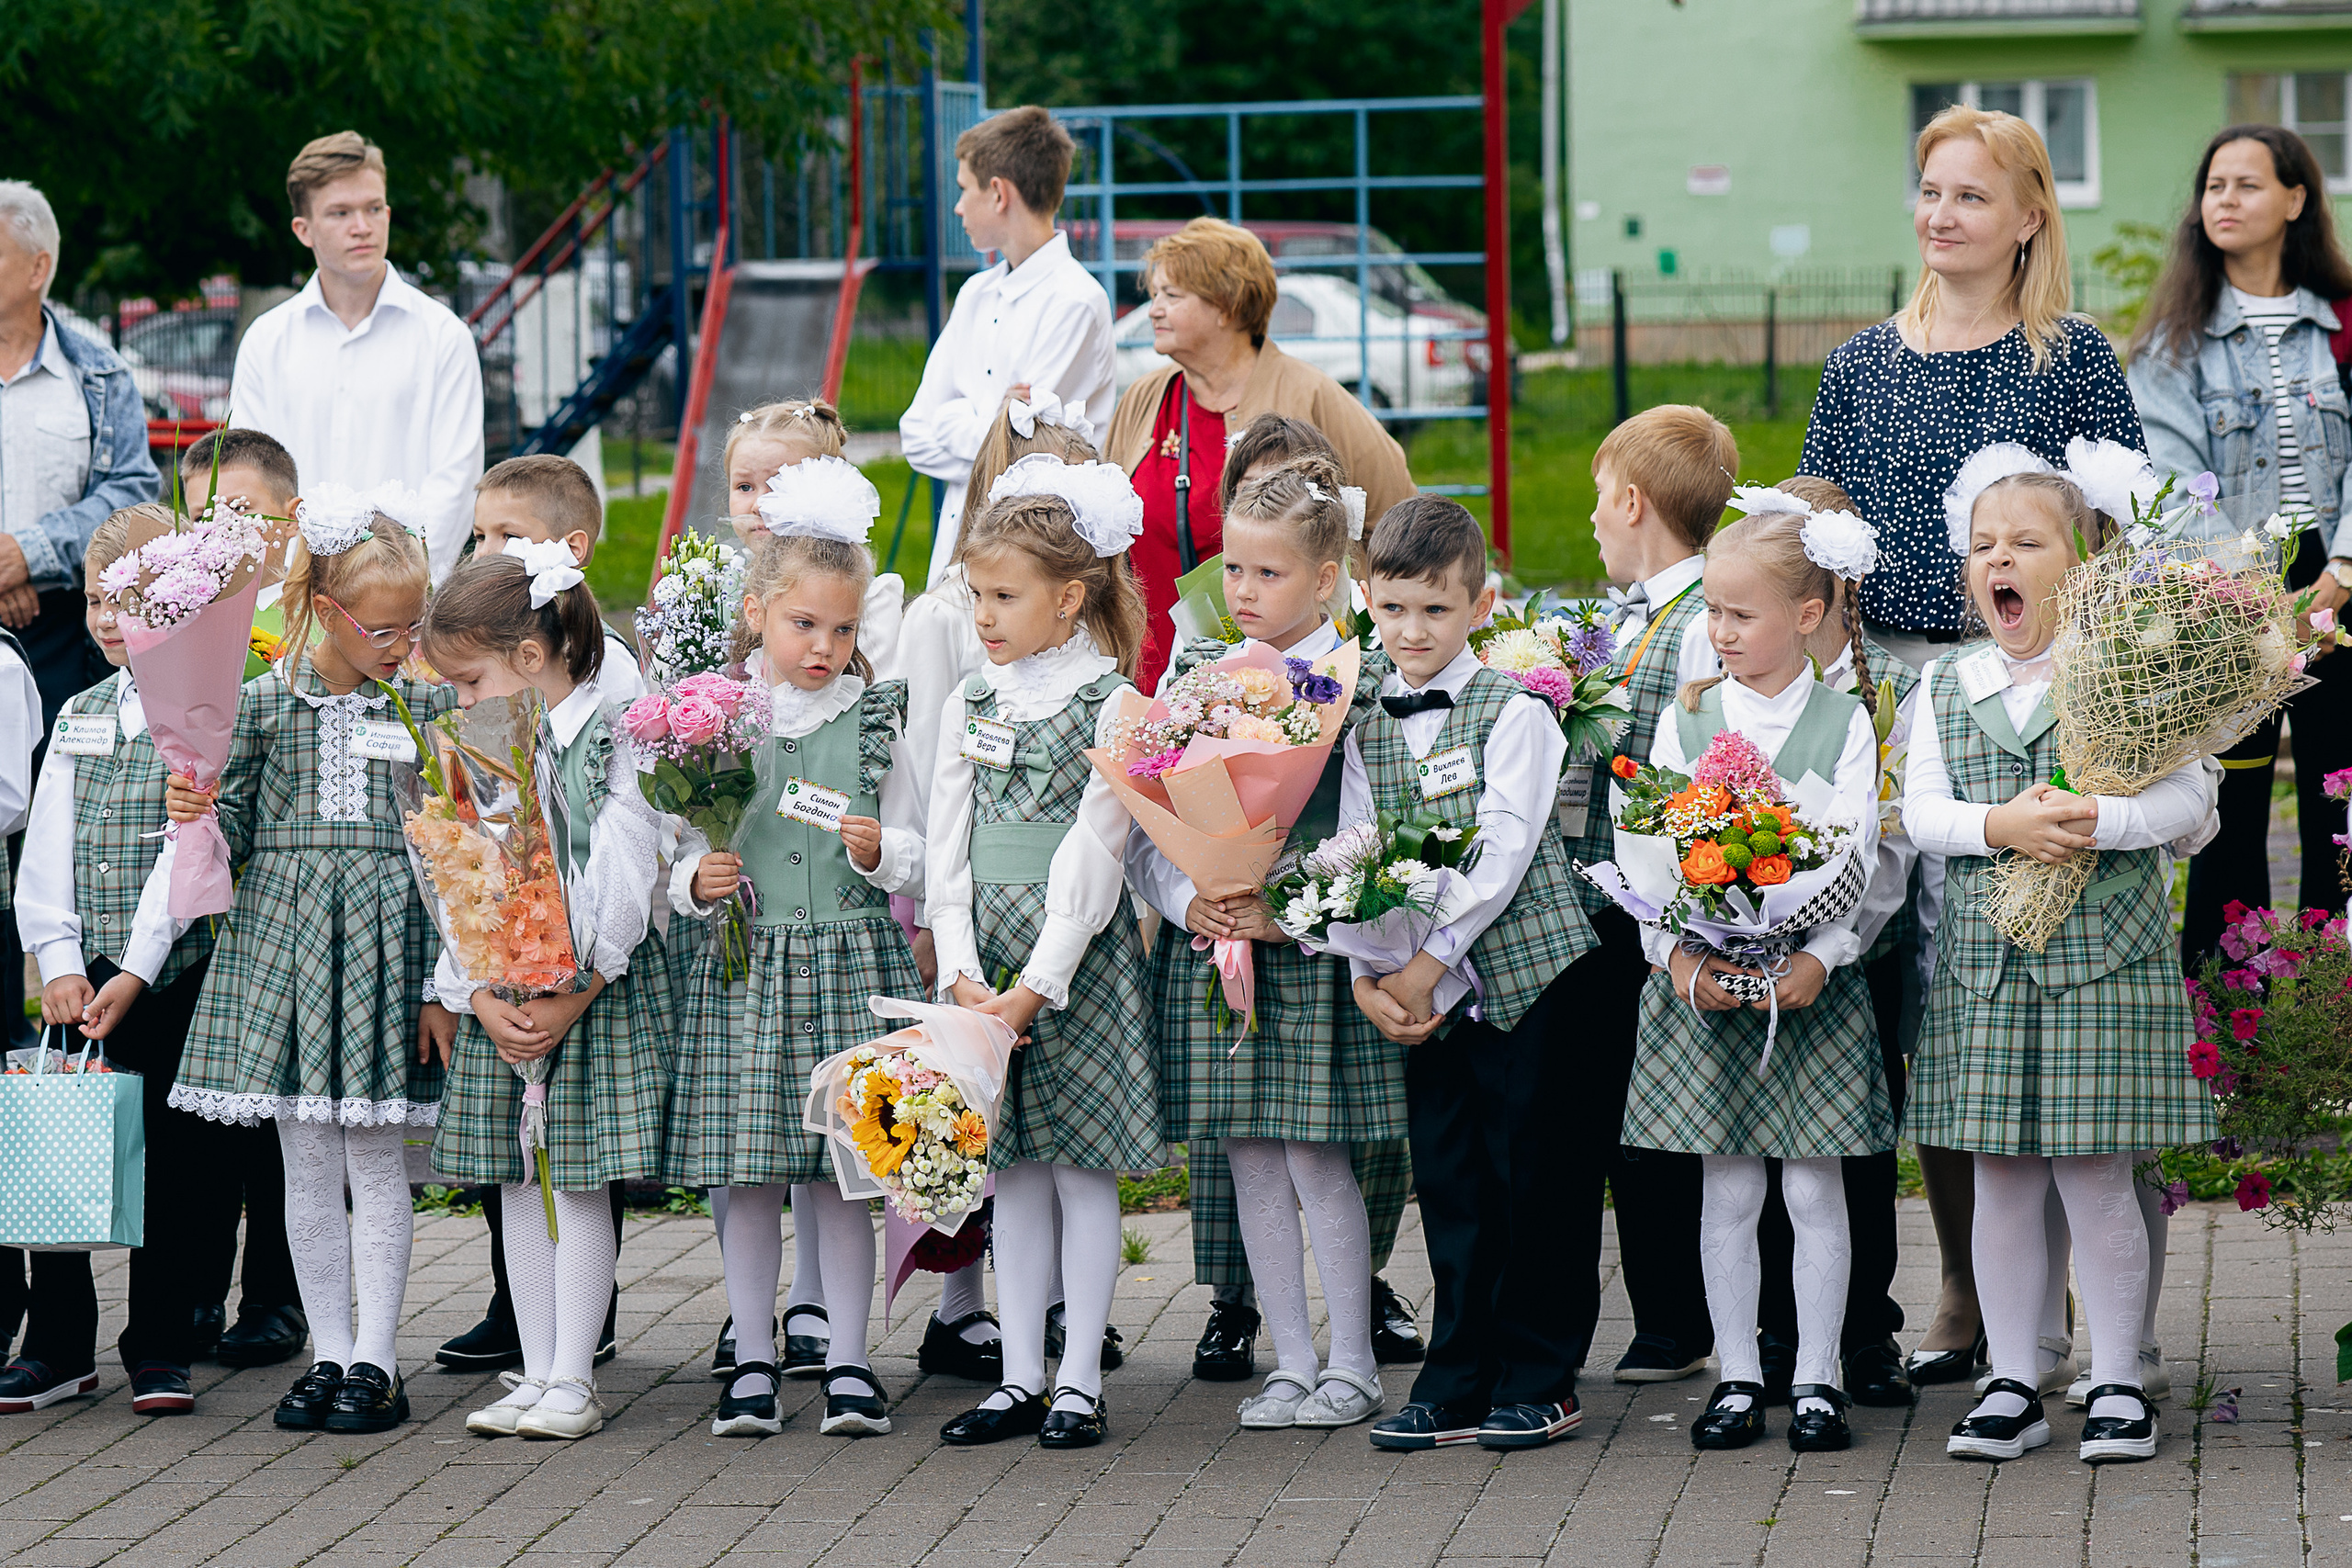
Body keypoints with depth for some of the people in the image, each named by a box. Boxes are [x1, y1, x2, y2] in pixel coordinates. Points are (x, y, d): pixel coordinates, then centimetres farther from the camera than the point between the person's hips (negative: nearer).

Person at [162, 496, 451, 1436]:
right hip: (284, 932, 1)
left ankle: (375, 1361, 4)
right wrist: (200, 815, -15)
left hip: (387, 936, -1)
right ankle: (330, 1353, 12)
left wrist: (445, 983, -2)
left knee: (375, 1157, -1)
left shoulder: (428, 705, 2)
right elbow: (237, 836, 9)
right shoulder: (262, 704, 3)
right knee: (308, 1163, 5)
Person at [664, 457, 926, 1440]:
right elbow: (679, 852, 7)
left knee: (842, 1172, 1)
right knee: (748, 1174, 1)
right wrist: (696, 882, -13)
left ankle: (847, 1362, 9)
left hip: (853, 960, 0)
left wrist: (879, 853, -13)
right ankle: (753, 1365, 11)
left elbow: (913, 858, 8)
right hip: (743, 964, 0)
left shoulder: (875, 721, 5)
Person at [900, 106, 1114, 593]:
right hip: (955, 547, 7)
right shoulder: (976, 294, 15)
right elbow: (917, 436, 10)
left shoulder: (1074, 301, -9)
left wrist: (950, 421, 1)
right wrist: (981, 422, -7)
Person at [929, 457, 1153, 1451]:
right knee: (1012, 1173, 8)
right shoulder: (971, 705, 10)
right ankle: (1020, 1378, 13)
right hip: (986, 961, 5)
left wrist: (1035, 988, -16)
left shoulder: (1110, 706, -6)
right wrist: (962, 974, -5)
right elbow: (946, 849, 8)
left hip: (1075, 958, -5)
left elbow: (1093, 862, -11)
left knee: (1083, 1168, 0)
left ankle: (1080, 1381, 5)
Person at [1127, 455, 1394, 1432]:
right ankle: (1292, 1363, 15)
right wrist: (1186, 900, -9)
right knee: (1249, 1159, 7)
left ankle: (1351, 1366, 8)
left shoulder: (1360, 684, -5)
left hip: (1313, 949, -4)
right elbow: (1144, 816, 7)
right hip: (1209, 942, 4)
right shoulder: (1193, 674, 8)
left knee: (1318, 1157, -3)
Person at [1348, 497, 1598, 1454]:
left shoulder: (1513, 713, -7)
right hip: (1423, 988, 5)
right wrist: (1367, 977, -7)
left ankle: (1538, 1383, 9)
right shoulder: (1367, 726, 9)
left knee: (1522, 1169, -1)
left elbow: (1504, 851, -13)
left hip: (1523, 970, -5)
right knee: (1447, 1179, 7)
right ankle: (1457, 1385, 14)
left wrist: (1429, 961, -16)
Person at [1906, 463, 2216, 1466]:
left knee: (2098, 1181, -1)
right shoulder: (1946, 686, 9)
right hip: (1983, 960, 3)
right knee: (2001, 1184, 6)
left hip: (2106, 957, -3)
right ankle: (2013, 1384, 15)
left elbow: (2187, 793, -8)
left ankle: (2116, 1385, 9)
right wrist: (1999, 827, -16)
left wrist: (2097, 820, -23)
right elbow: (1918, 809, 2)